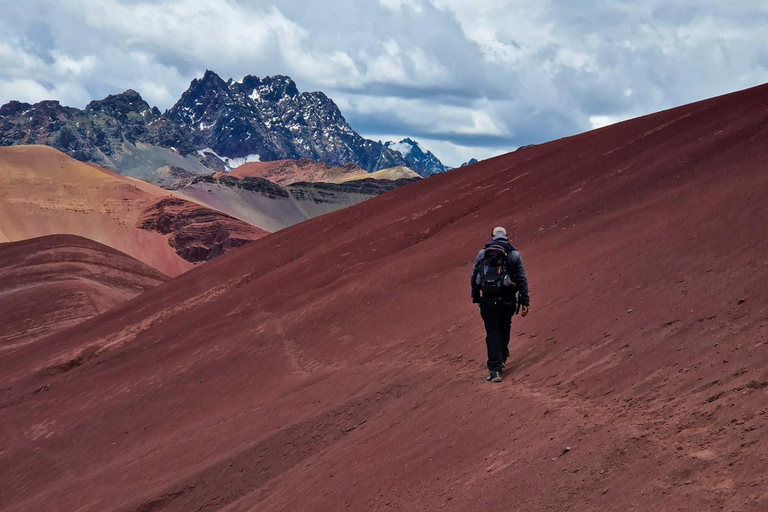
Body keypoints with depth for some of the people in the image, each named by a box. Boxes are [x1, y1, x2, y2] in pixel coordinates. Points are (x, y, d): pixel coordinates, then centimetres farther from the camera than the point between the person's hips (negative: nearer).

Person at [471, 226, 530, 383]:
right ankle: (502, 359, 33)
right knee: (504, 329, 24)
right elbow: (522, 279, 0)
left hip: (487, 299, 0)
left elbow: (474, 277, 7)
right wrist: (525, 301, 2)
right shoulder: (514, 254, 5)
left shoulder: (482, 253, 7)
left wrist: (475, 297, 17)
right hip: (507, 299, 0)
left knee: (492, 333, 3)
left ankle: (495, 369, -6)